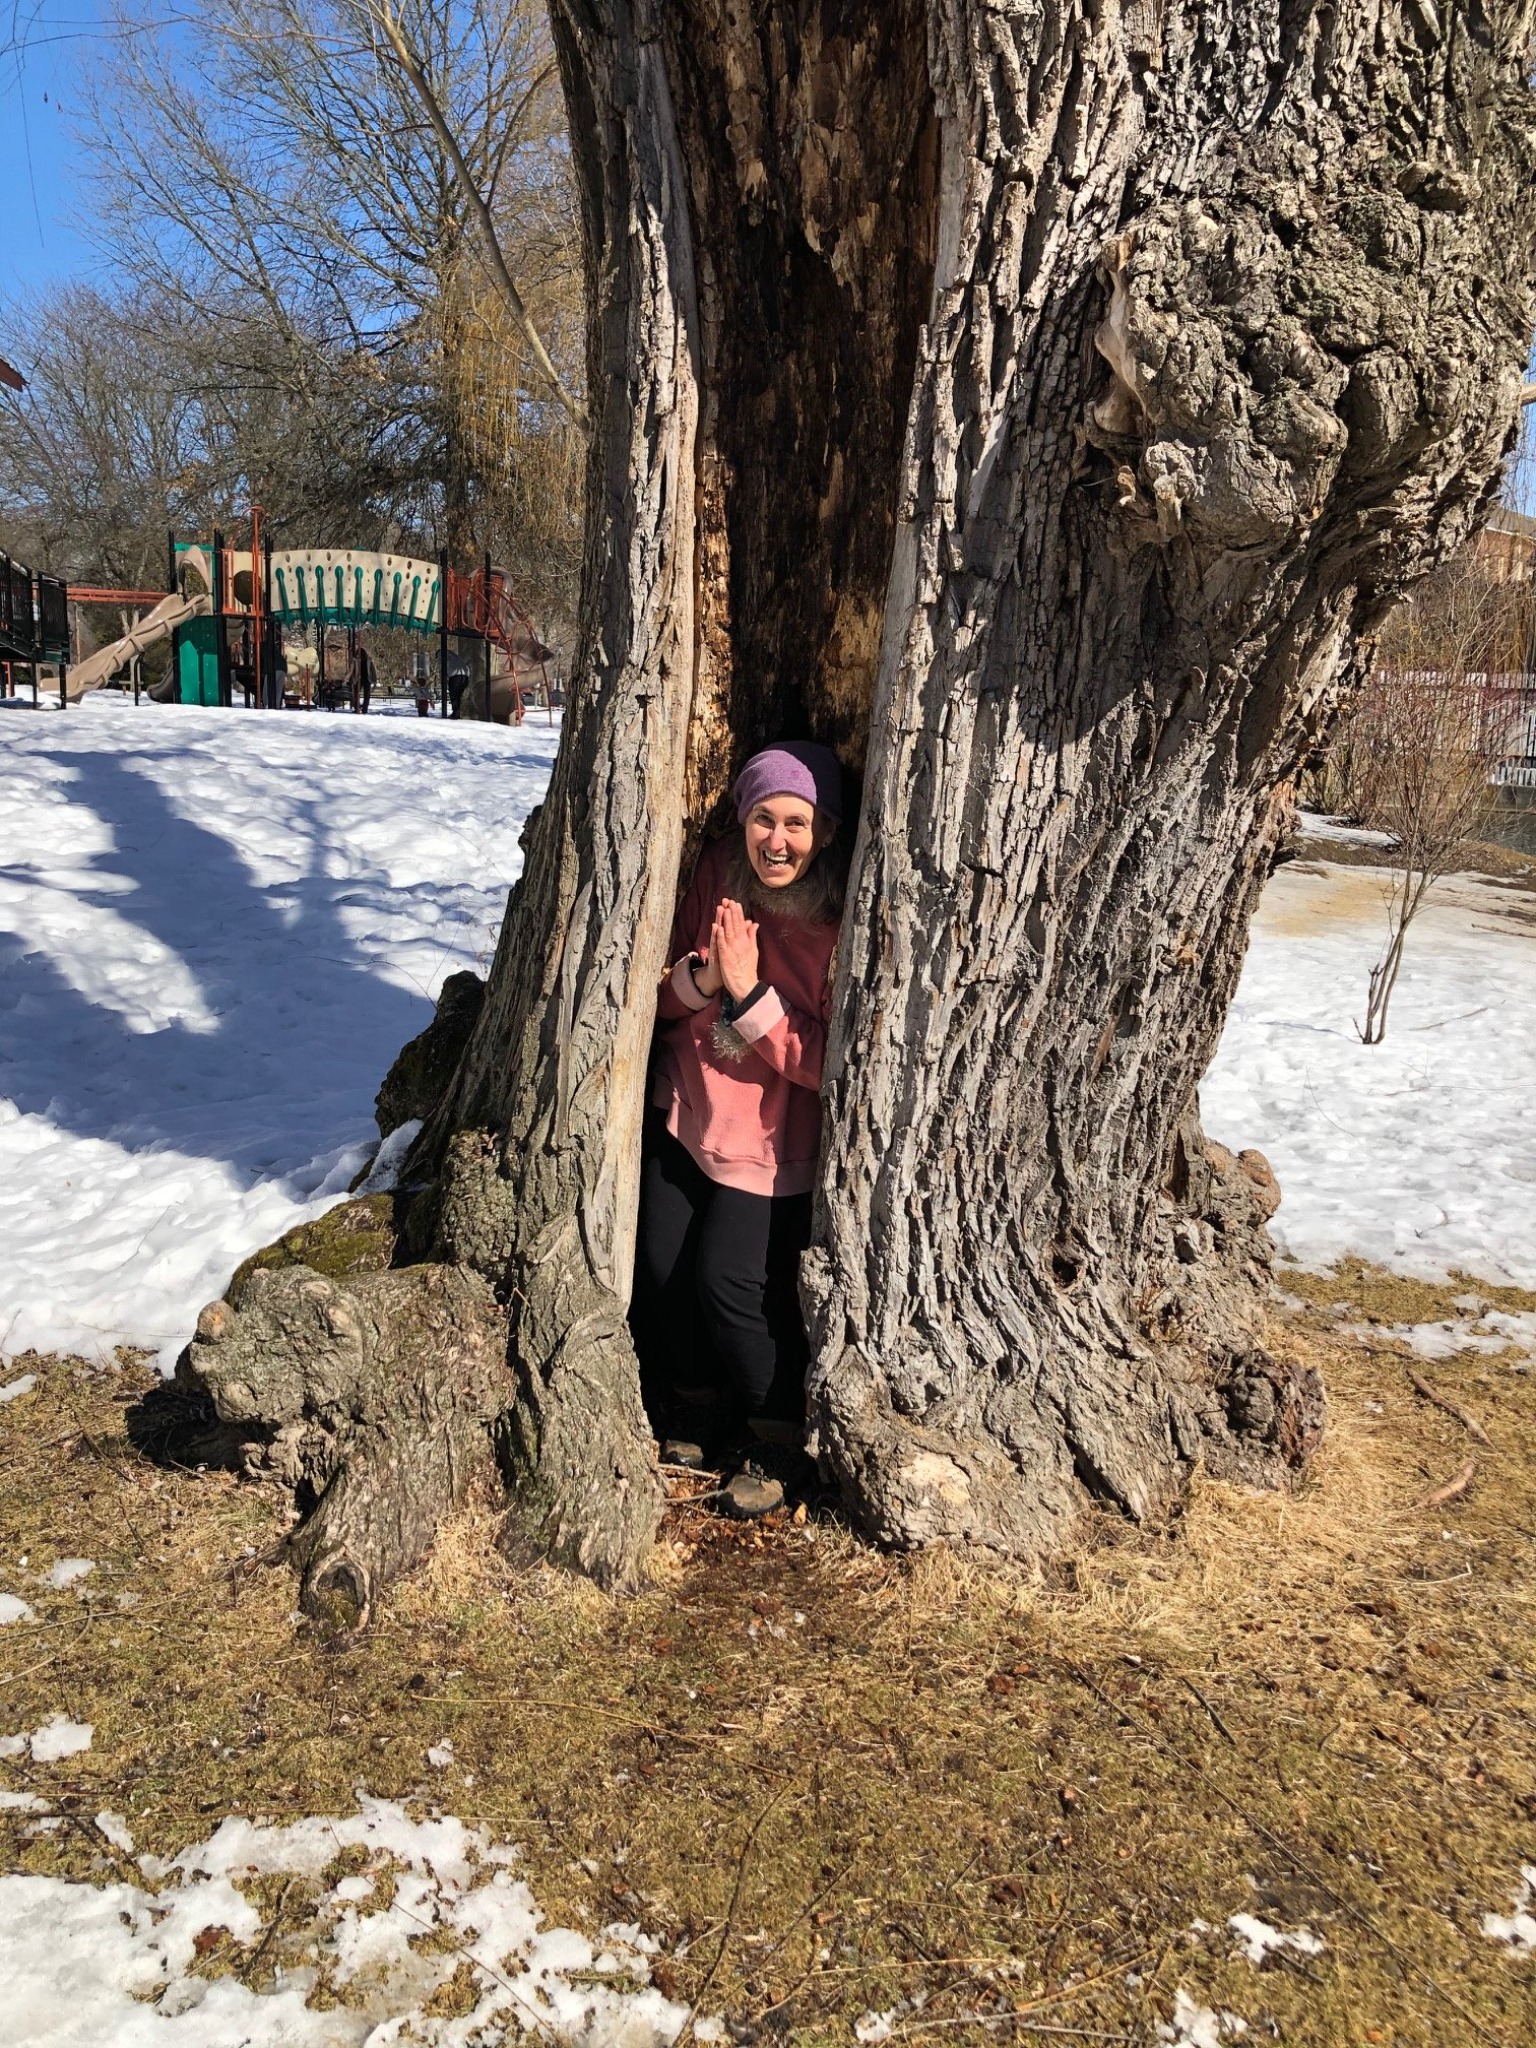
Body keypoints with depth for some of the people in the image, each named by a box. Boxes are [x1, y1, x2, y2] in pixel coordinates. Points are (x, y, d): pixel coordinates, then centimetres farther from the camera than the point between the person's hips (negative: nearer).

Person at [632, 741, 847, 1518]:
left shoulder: (844, 920, -19)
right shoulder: (718, 872, -4)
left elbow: (827, 1063, -18)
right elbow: (664, 1000, 3)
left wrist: (748, 992, -27)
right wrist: (701, 976, -19)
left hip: (770, 1139, -5)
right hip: (685, 1113, 5)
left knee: (728, 1282, -12)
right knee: (661, 1267, 3)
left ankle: (773, 1436, 15)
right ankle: (698, 1404, 31)